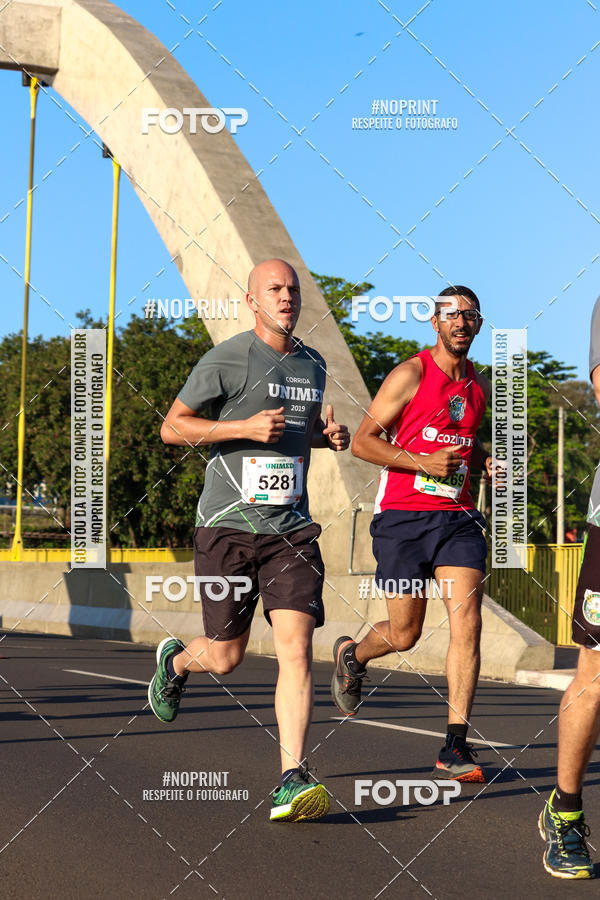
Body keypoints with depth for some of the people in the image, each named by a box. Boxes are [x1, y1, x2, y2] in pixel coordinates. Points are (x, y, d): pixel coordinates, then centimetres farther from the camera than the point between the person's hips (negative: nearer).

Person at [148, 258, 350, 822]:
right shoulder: (227, 360, -5)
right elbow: (172, 427, -5)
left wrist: (329, 436, 8)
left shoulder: (313, 364, 14)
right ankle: (174, 660, 42)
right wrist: (247, 427, -16)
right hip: (229, 525, -4)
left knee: (296, 649, -12)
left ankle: (292, 780, -13)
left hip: (291, 529, 4)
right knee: (225, 658, 6)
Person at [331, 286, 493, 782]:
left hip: (457, 517, 4)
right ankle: (352, 655, 39)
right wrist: (423, 462, -17)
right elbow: (363, 441, -7)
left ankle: (455, 747, -9)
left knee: (467, 623, -12)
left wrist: (486, 461, 9)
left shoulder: (480, 385, 13)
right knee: (405, 635, 3)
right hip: (403, 517, -4)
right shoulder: (410, 375, -5)